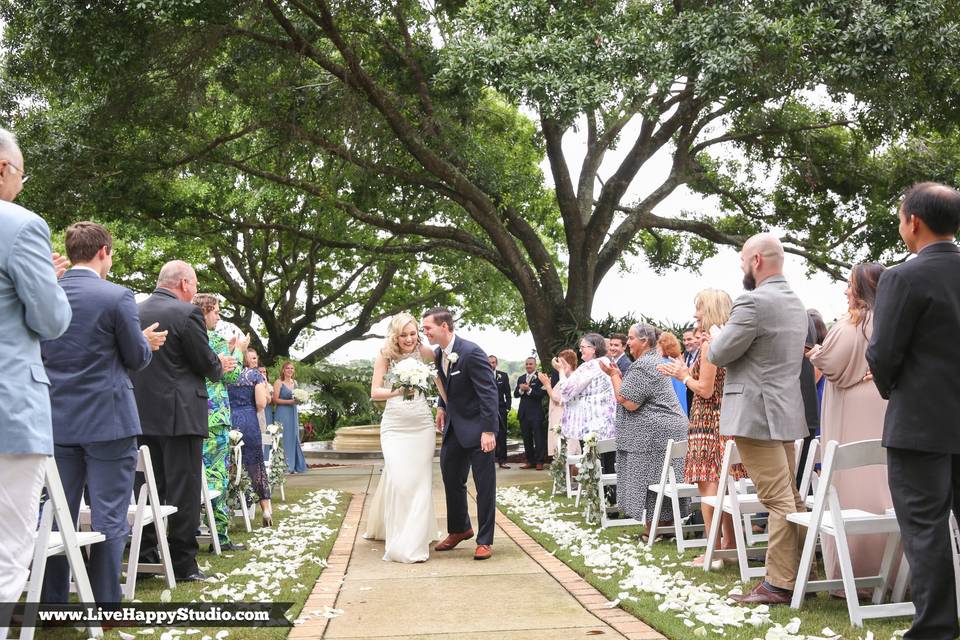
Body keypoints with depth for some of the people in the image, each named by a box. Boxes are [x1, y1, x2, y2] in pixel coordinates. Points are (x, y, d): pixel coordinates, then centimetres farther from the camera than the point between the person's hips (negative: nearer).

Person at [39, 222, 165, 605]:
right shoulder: (117, 297, -12)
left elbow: (43, 354, 17)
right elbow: (136, 358, -6)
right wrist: (147, 342, 17)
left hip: (59, 420, 6)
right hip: (108, 421, -5)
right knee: (109, 518, 2)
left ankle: (52, 604, 19)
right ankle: (105, 605, 7)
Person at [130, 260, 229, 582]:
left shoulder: (133, 312, 8)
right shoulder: (187, 313, -13)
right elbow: (207, 363, -11)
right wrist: (220, 364, 13)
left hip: (141, 414, 7)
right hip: (178, 415, -7)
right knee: (183, 490, 0)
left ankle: (145, 558, 21)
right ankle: (183, 564, 4)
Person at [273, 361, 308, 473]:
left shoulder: (294, 382, 14)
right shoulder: (279, 382, -5)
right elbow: (275, 399, -10)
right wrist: (290, 401, -17)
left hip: (293, 413, 6)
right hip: (282, 413, -6)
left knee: (294, 438, 6)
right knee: (283, 439, -6)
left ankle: (293, 466, 11)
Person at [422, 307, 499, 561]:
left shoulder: (471, 352, -22)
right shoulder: (438, 354, 2)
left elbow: (489, 392, -22)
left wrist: (489, 430, -25)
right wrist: (442, 408, 10)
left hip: (477, 428, -8)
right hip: (453, 426, 8)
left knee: (484, 485, 2)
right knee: (452, 480, 14)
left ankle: (485, 540, 13)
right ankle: (459, 529, 33)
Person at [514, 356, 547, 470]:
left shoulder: (540, 377, -6)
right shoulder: (521, 378, 14)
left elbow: (541, 394, -16)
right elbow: (515, 394, 8)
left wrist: (529, 389, -21)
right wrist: (521, 390, -11)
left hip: (536, 412, -6)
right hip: (523, 412, 6)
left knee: (539, 438, -2)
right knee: (526, 438, 10)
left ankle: (539, 462, 4)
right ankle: (530, 461, 17)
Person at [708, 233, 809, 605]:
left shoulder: (753, 302, -16)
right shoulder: (796, 304, 15)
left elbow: (719, 354, -13)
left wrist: (709, 344, 8)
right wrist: (720, 343, 23)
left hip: (756, 413, -9)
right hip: (787, 410, 10)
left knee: (777, 501, -7)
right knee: (791, 498, 13)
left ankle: (780, 585, -1)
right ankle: (800, 574, 20)